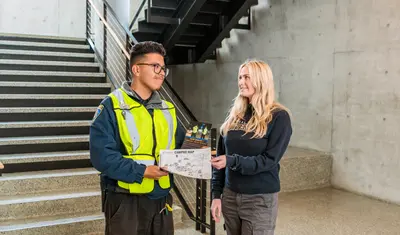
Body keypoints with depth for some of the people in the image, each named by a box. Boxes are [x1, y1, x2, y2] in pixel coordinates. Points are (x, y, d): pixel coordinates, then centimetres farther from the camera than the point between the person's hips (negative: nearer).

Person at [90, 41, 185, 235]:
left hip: (161, 200, 6)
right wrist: (142, 171, -22)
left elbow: (179, 146, 15)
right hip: (125, 202, -6)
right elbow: (102, 156, -19)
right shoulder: (112, 106, -11)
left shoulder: (167, 109, 10)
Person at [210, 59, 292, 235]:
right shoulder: (235, 114, 5)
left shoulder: (278, 116, -8)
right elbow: (220, 156, 7)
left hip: (260, 199, -4)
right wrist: (216, 194, 3)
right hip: (230, 196, 4)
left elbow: (269, 160, -13)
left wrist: (232, 161, -23)